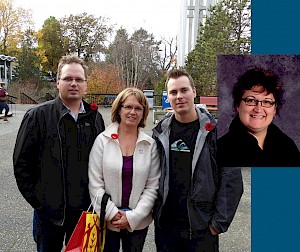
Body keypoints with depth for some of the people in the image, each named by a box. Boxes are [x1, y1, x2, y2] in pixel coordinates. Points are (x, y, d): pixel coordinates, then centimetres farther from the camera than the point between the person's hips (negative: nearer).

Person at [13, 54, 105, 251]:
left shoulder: (95, 118, 2)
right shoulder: (38, 115, -7)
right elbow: (21, 162, -5)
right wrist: (35, 198, -7)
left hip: (84, 208, 3)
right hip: (49, 208, -2)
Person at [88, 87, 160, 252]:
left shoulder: (150, 144, -3)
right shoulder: (102, 140, -6)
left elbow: (152, 186, -4)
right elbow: (95, 183, -7)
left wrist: (133, 216, -11)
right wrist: (112, 213, -12)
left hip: (138, 222, 1)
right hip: (106, 220, -1)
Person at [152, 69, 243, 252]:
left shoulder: (216, 131, -8)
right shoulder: (161, 132, 2)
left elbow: (232, 180, -8)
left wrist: (219, 222, -10)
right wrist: (155, 212, 4)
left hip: (202, 228, -3)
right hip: (165, 226, 3)